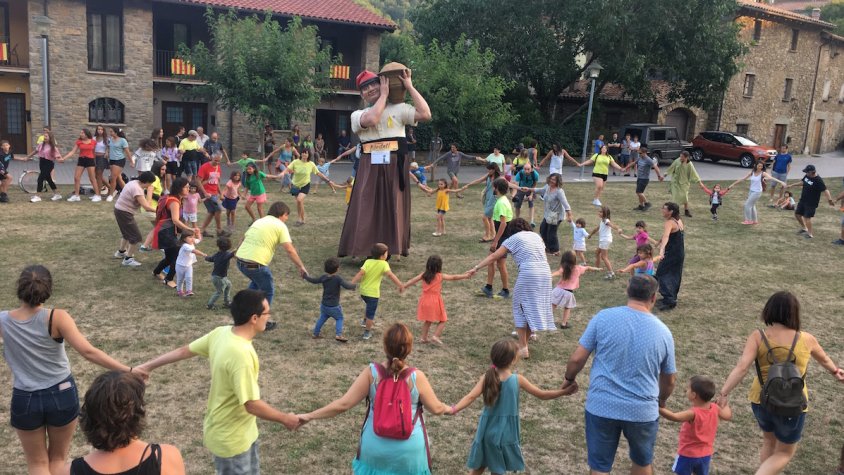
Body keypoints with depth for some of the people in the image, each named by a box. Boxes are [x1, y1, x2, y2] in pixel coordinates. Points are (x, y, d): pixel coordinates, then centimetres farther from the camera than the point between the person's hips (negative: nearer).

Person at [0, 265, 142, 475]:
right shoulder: (57, 318, -19)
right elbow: (88, 352, -25)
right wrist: (127, 370, -22)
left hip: (25, 400, 1)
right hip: (62, 395, -1)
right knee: (58, 458, 23)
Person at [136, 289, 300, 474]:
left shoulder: (221, 333, -8)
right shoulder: (240, 354, -34)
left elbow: (184, 351, 4)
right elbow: (252, 405, -31)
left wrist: (148, 366, 16)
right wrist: (285, 419, -16)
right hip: (231, 438, -9)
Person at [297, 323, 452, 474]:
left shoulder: (371, 372, -17)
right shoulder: (416, 377, -18)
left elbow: (343, 404, -16)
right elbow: (436, 409, -7)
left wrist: (309, 416, -8)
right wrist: (448, 409, 16)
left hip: (375, 447, 1)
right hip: (409, 450, -1)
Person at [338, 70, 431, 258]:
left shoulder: (398, 109, 8)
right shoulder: (358, 115, 9)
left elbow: (425, 114, -6)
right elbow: (371, 119, -15)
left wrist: (410, 87, -3)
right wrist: (384, 94, -4)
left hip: (394, 166, 0)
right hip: (370, 168, 0)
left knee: (394, 208, 3)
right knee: (368, 208, -1)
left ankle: (392, 248, 12)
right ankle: (367, 248, 7)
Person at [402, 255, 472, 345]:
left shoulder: (423, 275, 0)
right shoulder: (440, 276, -8)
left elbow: (413, 280, -4)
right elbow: (454, 277, 1)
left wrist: (404, 285, 3)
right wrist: (465, 276, 12)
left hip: (425, 301, 5)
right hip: (435, 302, -5)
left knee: (427, 320, 21)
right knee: (442, 320, 9)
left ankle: (423, 338, 23)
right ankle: (435, 336, -5)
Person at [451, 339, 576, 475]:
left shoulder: (487, 377, -8)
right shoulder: (517, 379, -10)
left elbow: (470, 397, -20)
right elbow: (542, 395, -3)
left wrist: (453, 410, -24)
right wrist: (564, 391, 6)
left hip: (488, 431, 2)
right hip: (506, 432, -2)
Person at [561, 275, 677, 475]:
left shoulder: (604, 317, -9)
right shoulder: (663, 332, -3)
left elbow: (577, 358, -7)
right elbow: (669, 381, 10)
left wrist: (570, 379, 13)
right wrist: (661, 402, 30)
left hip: (601, 407, -1)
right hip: (642, 411, 2)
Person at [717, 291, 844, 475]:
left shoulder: (758, 337, -12)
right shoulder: (806, 339, -9)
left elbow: (741, 368, -23)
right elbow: (824, 359, 14)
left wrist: (724, 393, -20)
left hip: (761, 401, 2)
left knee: (769, 442, 28)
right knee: (784, 453, 18)